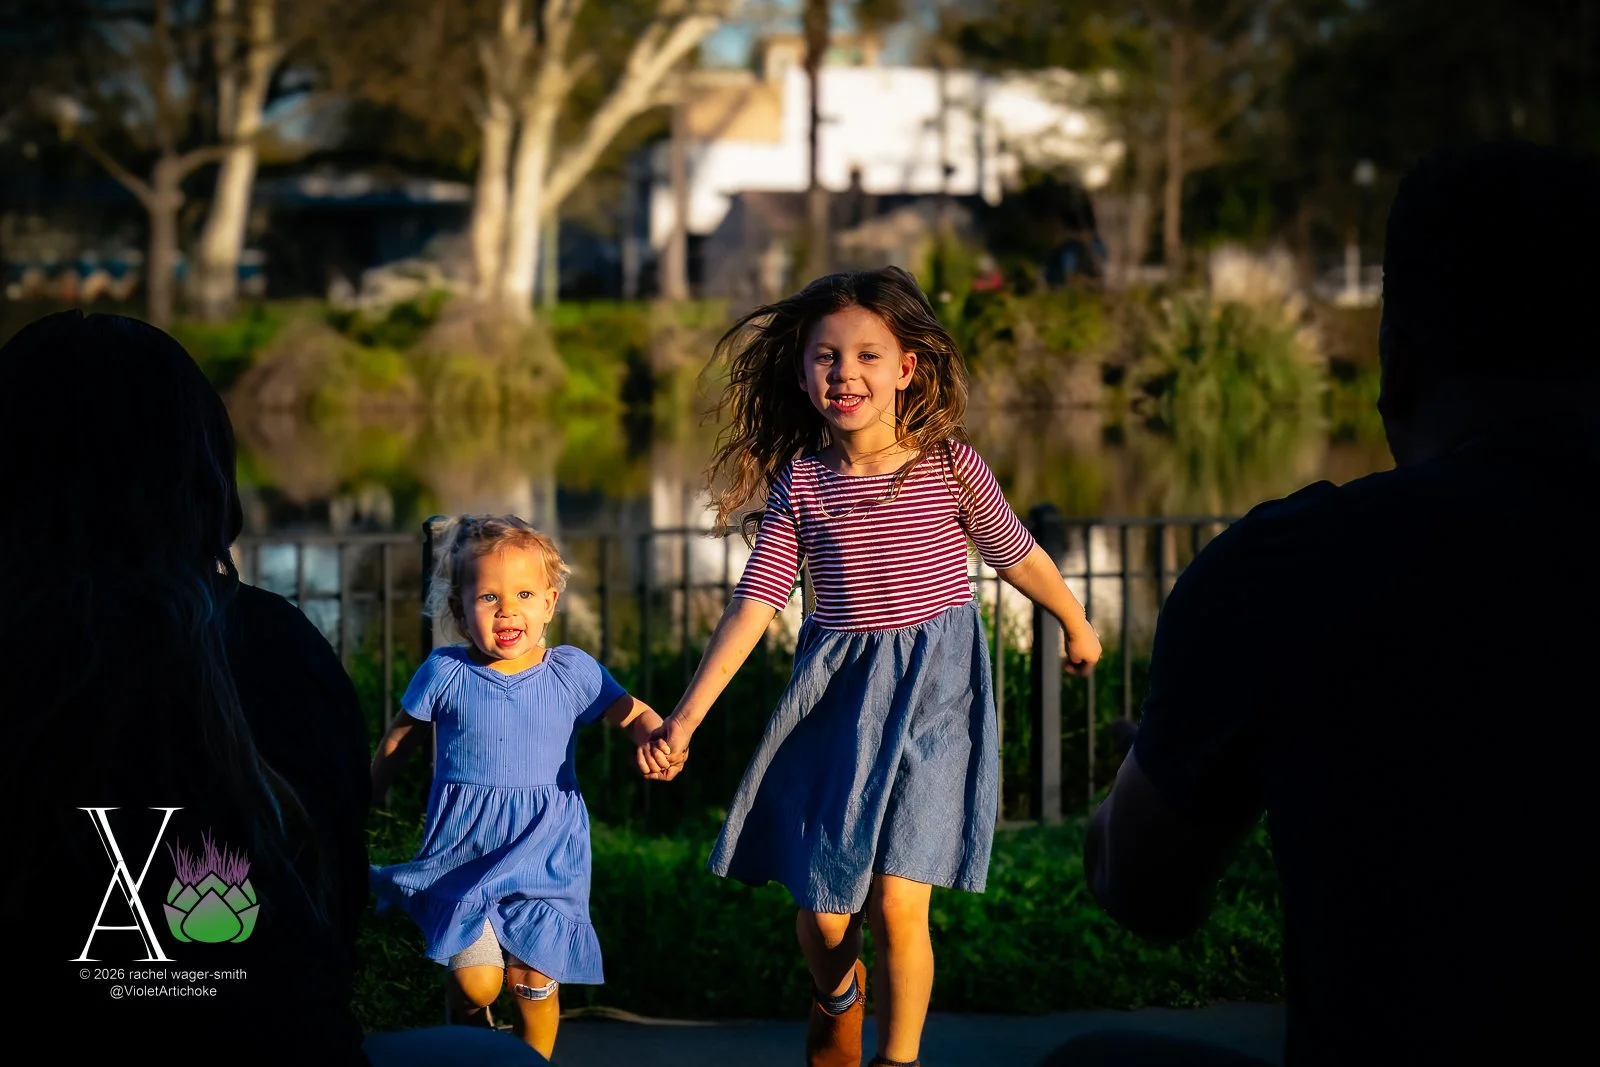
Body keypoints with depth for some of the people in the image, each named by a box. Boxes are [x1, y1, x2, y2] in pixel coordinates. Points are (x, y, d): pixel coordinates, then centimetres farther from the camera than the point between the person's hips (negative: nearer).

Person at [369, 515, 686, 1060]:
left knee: (536, 983, -1)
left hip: (545, 855, 1)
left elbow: (632, 713, 5)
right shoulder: (445, 673, -3)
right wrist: (370, 794, 21)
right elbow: (402, 735, 12)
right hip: (465, 851, -1)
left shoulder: (571, 672, -2)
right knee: (476, 981, -11)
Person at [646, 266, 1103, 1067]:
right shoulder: (799, 483, -2)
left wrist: (1077, 628, 25)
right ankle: (835, 1000, 39)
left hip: (930, 697, -2)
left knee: (896, 903, -12)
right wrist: (686, 716, -6)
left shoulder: (948, 465, -5)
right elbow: (753, 605, -2)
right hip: (836, 700, 2)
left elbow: (1018, 557, 10)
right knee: (823, 911, 4)